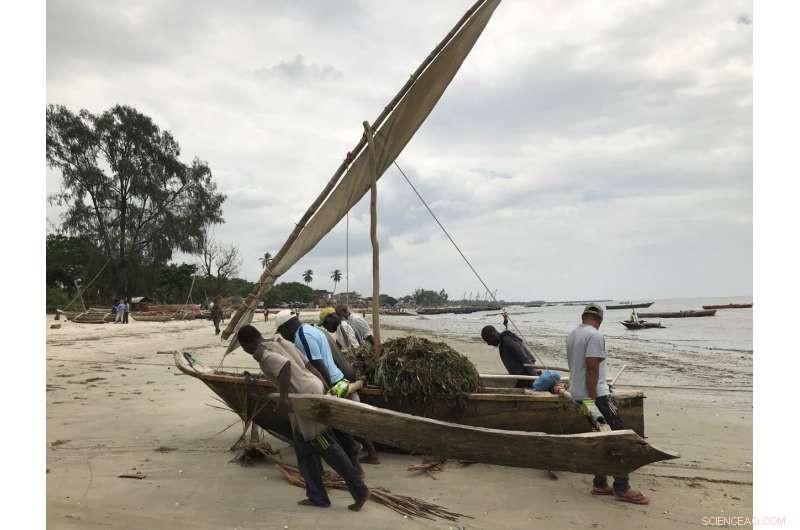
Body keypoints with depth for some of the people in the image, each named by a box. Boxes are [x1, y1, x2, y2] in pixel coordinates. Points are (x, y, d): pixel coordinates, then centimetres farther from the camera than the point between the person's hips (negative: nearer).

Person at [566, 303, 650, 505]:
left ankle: (600, 484, 19)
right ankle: (622, 488, 1)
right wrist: (591, 400, -22)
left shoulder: (572, 334, 12)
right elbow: (591, 368, -23)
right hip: (596, 395, -9)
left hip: (579, 394, 9)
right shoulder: (595, 335, -16)